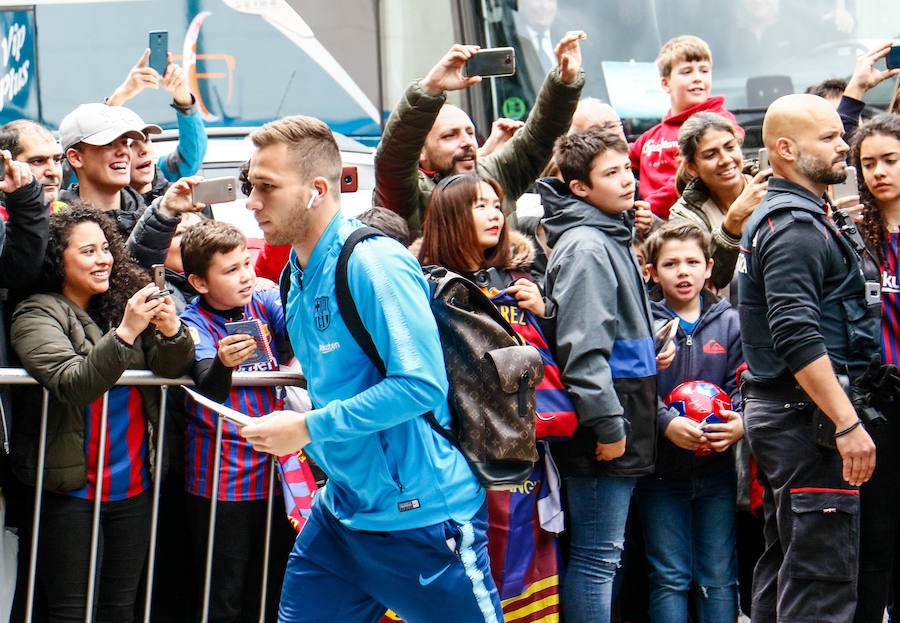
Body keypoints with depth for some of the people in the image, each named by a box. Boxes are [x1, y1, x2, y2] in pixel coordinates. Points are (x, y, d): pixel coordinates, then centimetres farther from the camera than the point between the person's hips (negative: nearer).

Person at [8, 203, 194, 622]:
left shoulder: (125, 301, 7)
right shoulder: (38, 315, -8)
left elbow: (171, 368, 0)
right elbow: (72, 384, -22)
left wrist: (172, 332, -21)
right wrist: (124, 333, -32)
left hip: (134, 485, 5)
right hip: (71, 488, -5)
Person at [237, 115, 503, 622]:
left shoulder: (373, 263, -18)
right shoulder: (299, 276, 9)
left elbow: (421, 385, -25)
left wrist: (310, 428, -20)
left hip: (421, 515, -9)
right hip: (343, 508, 9)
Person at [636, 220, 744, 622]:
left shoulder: (729, 322, 6)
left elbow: (742, 385, 3)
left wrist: (739, 424, -17)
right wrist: (667, 424, -26)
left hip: (717, 467, 2)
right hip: (661, 469, -2)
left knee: (719, 577, 6)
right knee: (669, 578, 3)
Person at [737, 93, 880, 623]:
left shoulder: (780, 217, 17)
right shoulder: (795, 226, -15)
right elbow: (798, 337, -24)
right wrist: (848, 424, -25)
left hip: (779, 414, 11)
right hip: (807, 416, -11)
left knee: (784, 568, 15)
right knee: (822, 578, -11)